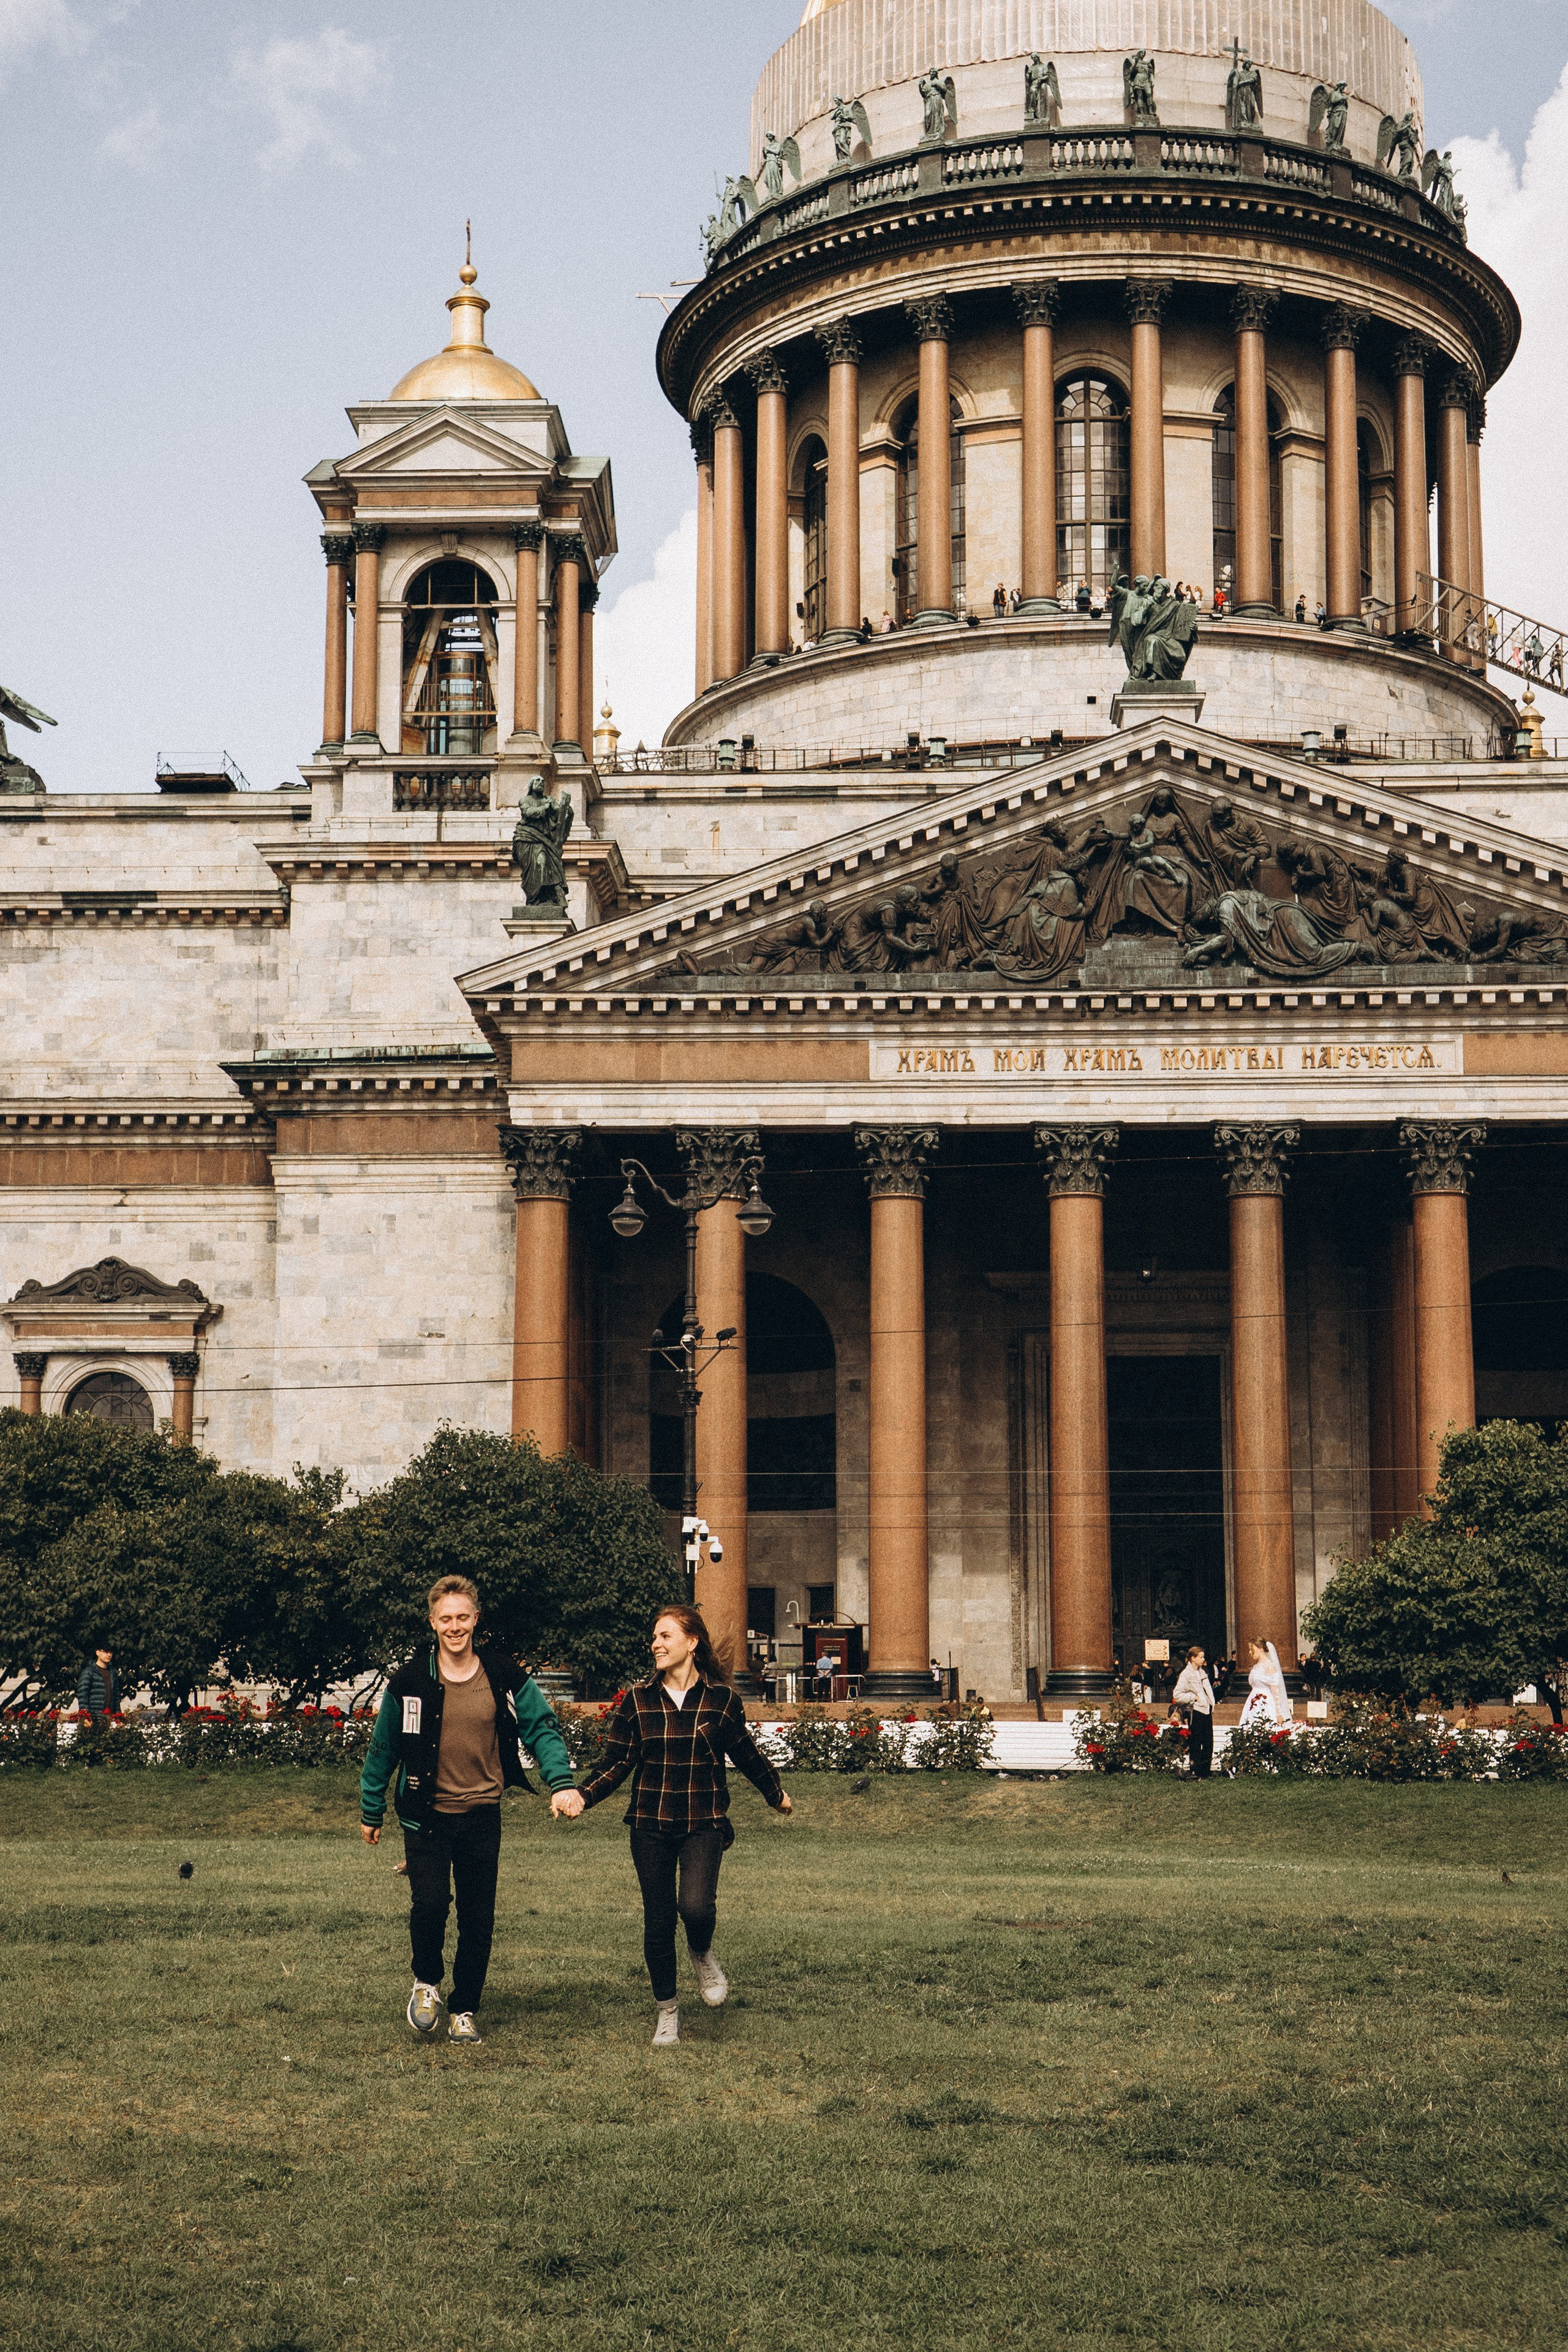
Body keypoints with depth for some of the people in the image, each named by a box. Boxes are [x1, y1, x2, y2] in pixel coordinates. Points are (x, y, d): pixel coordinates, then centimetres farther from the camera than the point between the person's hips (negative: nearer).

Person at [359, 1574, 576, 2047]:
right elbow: (383, 1750, 6)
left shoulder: (506, 1678, -3)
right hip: (427, 1814, -2)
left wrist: (561, 1782, -16)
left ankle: (465, 2011, 20)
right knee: (430, 1902, -15)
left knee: (478, 1919, 5)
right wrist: (371, 1812, 10)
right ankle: (427, 1984, 13)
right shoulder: (410, 1682, -5)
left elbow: (541, 1728, -1)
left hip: (482, 1814, 2)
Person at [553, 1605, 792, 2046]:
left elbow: (746, 1754, 15)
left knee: (695, 1906, -23)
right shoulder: (638, 1699, 2)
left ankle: (703, 1954, 13)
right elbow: (616, 1762, 1)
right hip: (651, 1826, 2)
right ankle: (666, 2009, 24)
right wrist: (582, 1795, -16)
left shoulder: (721, 1699, -1)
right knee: (658, 1920, 3)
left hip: (704, 1825, -2)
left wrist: (776, 1794, 28)